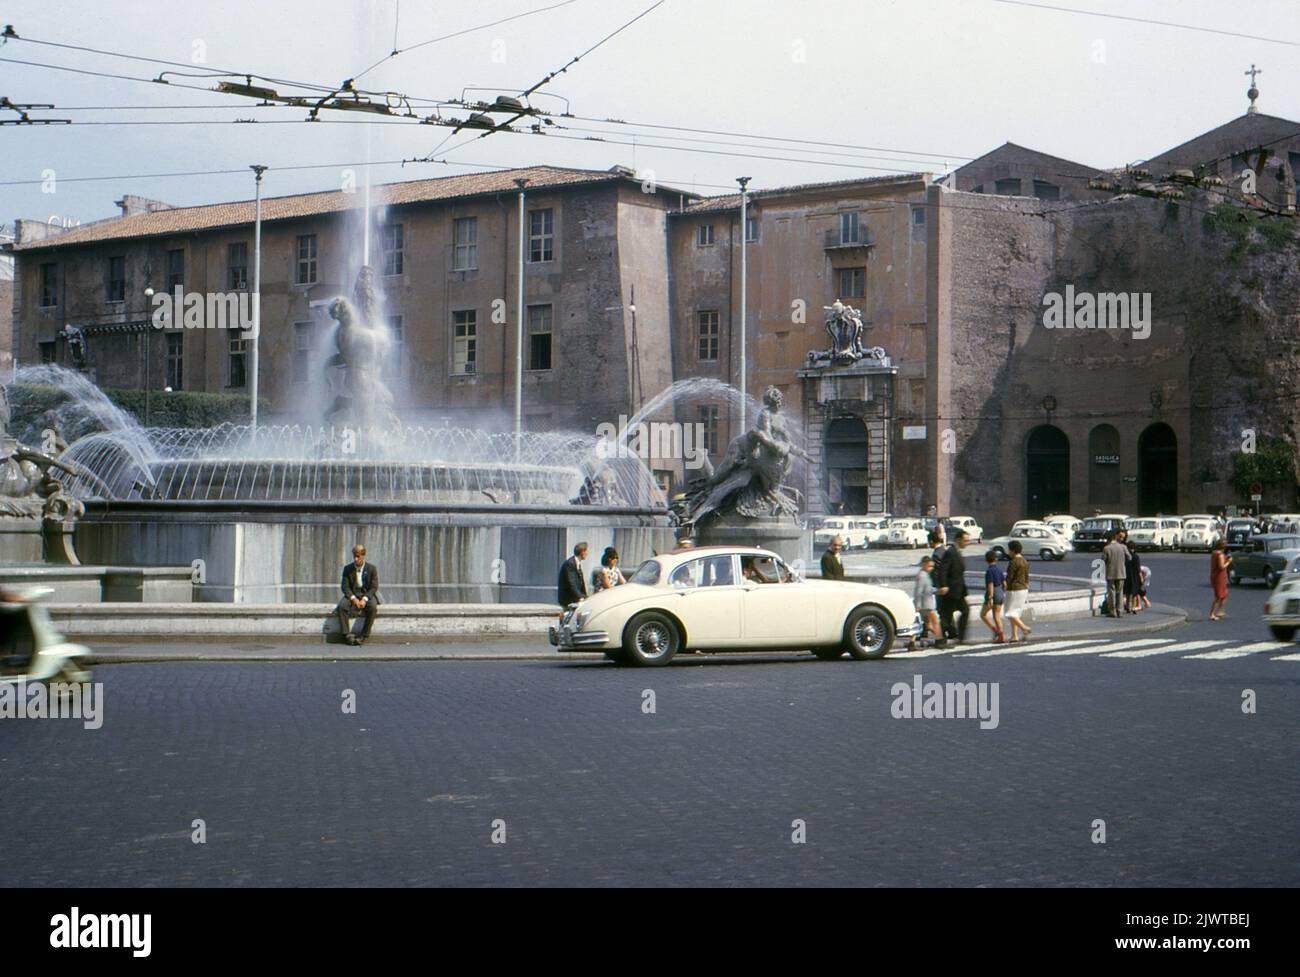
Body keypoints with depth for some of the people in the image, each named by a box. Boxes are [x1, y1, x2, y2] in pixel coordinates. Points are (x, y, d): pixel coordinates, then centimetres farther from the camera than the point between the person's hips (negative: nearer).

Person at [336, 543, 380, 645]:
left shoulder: (371, 568, -1)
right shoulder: (347, 569, 3)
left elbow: (374, 587, -6)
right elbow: (345, 586, -2)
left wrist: (364, 599, -22)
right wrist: (353, 598, -20)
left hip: (367, 595, -2)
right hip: (352, 595, 2)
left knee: (373, 607, -34)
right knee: (342, 605, -30)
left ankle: (364, 636, -25)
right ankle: (347, 635, -26)